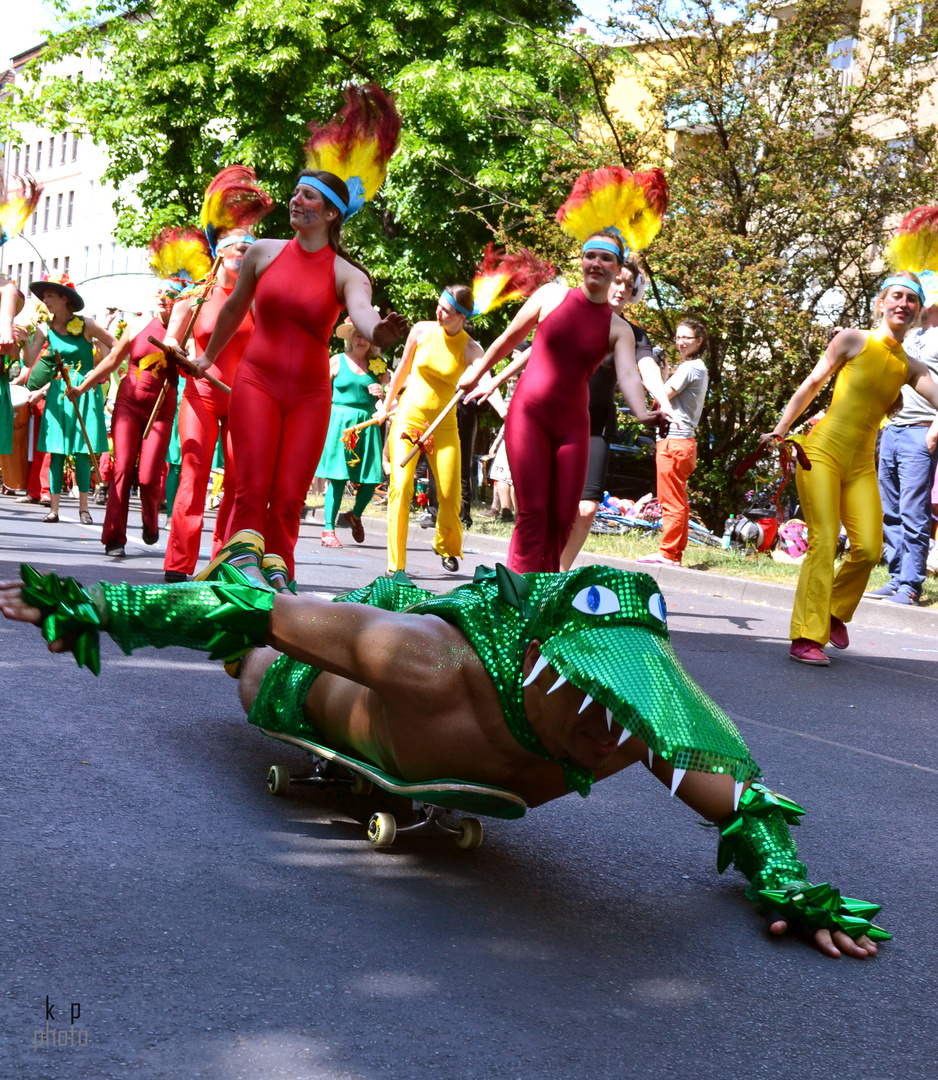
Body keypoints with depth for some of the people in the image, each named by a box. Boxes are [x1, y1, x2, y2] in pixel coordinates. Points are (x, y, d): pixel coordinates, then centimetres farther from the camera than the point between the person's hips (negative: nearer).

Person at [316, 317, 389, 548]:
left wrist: (383, 394, -10)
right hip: (340, 422, -3)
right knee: (337, 477, -6)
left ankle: (356, 515, 26)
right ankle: (328, 530, 1)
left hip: (367, 424, 3)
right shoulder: (337, 361, 5)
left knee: (372, 478, -2)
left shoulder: (378, 366, 12)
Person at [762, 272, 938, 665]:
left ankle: (835, 613, 19)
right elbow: (812, 384, 7)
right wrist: (780, 430, 9)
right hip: (822, 451, -4)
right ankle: (806, 637, -12)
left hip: (861, 465, 4)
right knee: (823, 542, -14)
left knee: (868, 550, -8)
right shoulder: (853, 341, 0)